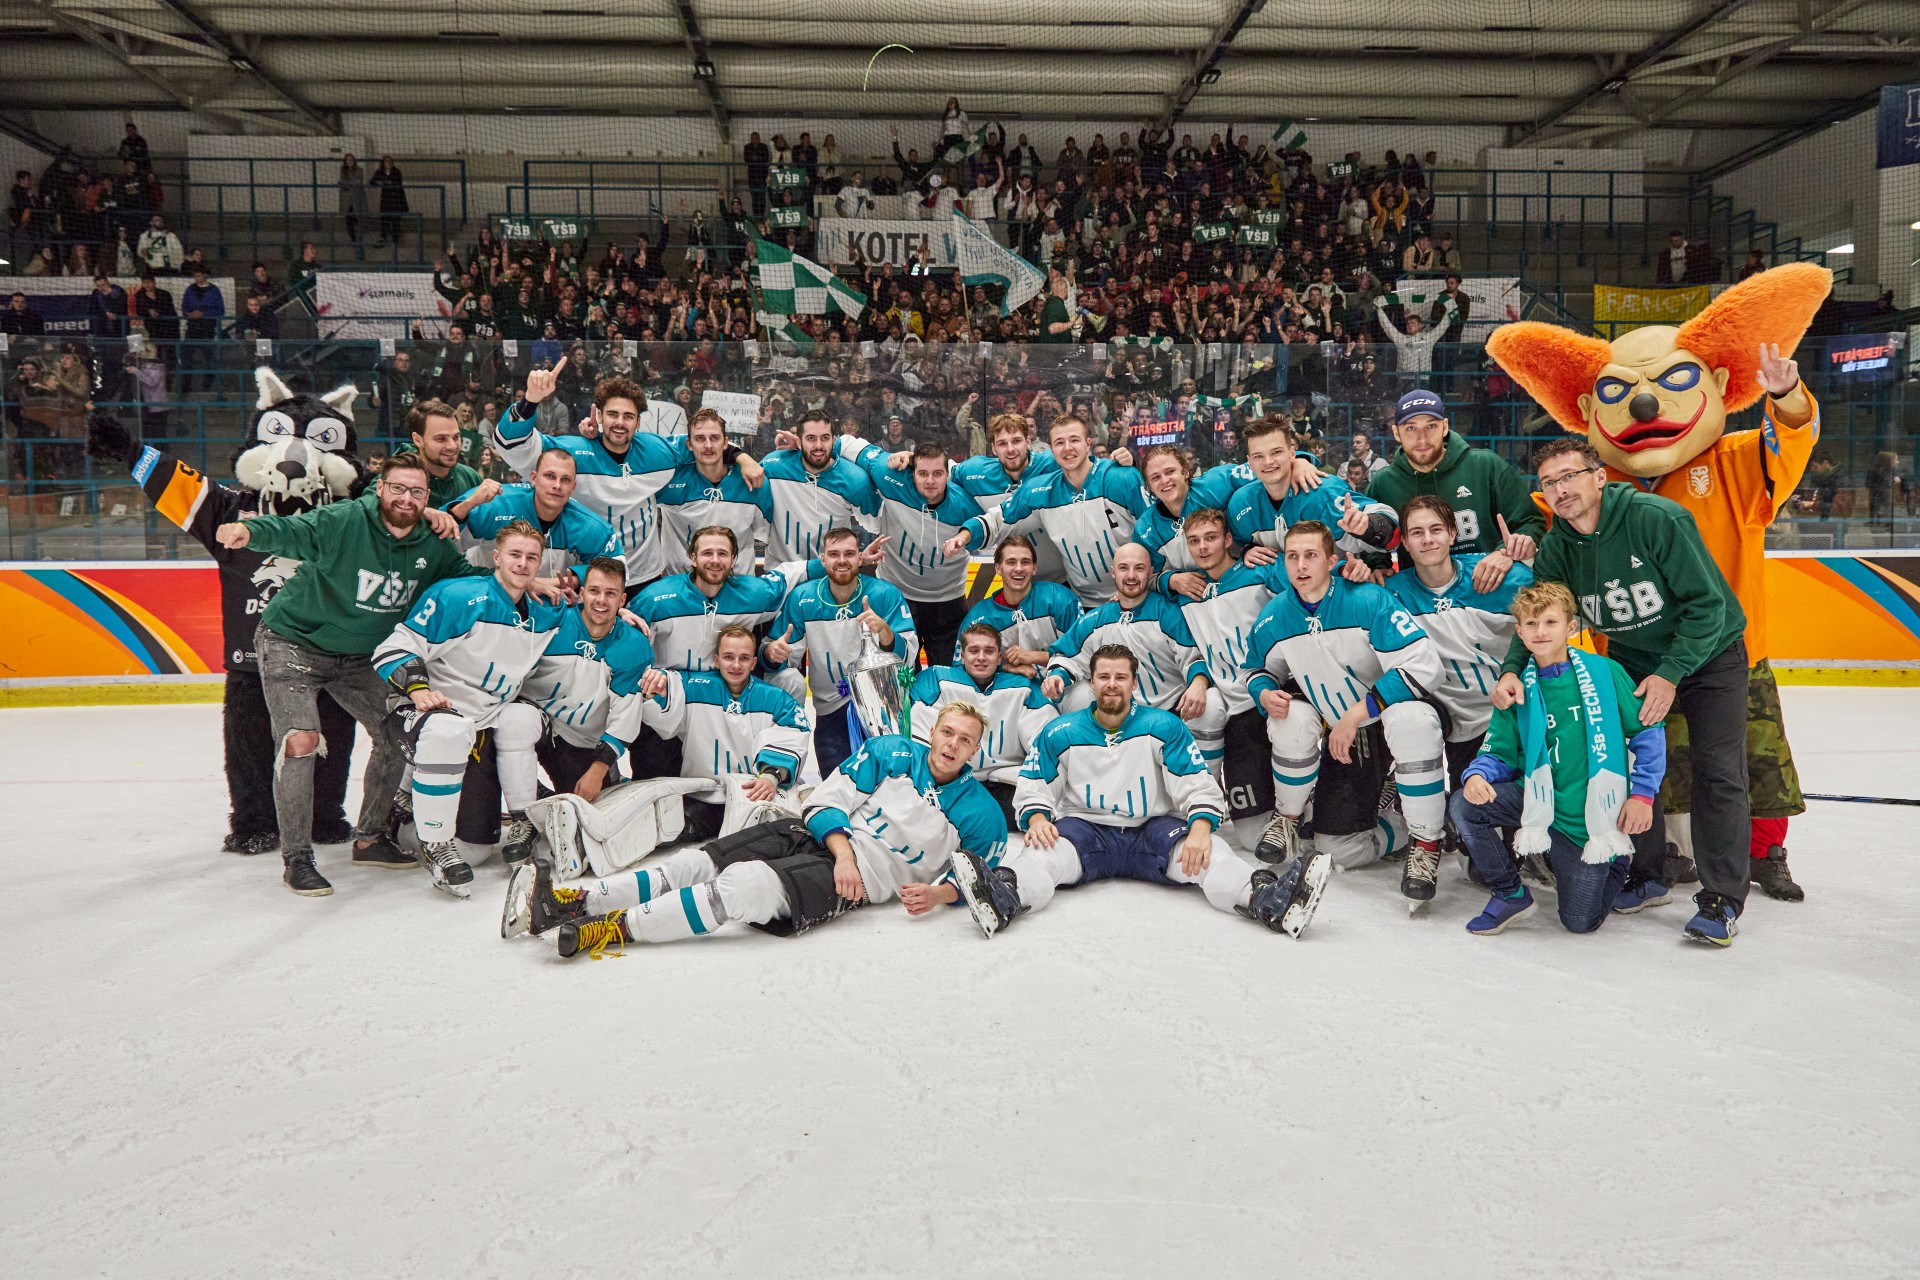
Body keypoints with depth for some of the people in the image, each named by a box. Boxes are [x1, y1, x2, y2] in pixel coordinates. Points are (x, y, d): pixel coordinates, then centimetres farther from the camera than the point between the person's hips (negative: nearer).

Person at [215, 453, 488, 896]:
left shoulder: (433, 546, -6)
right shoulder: (344, 521, -24)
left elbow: (468, 574, 6)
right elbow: (291, 531, -38)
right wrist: (249, 530, -61)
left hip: (358, 657, 6)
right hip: (293, 642, -6)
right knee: (300, 741, -17)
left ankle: (369, 838, 24)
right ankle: (296, 858, -3)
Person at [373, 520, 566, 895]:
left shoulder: (544, 618, 6)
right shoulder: (457, 598, -14)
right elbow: (394, 649, -15)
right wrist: (418, 689, -31)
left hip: (486, 723, 7)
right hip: (430, 712, -6)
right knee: (448, 732, -38)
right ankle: (435, 845, -23)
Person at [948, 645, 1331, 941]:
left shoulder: (1164, 727, 1)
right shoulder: (1060, 733, 4)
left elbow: (1198, 787, -3)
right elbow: (1034, 788, 8)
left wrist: (1200, 827, -23)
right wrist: (1036, 818, -16)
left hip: (1153, 830, 1)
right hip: (1085, 829, 0)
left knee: (1205, 852, -30)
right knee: (1046, 849, -33)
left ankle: (1267, 898, -55)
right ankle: (1002, 897, -64)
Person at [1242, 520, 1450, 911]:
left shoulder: (1368, 601, -23)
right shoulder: (1272, 618, -8)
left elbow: (1424, 664, -29)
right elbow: (1257, 670, 11)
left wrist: (1357, 713, -27)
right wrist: (1266, 694, -15)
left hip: (1391, 712, -3)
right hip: (1340, 733, 3)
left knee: (1411, 719, -39)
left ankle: (1428, 842, -21)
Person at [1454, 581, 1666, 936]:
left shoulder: (1603, 671, -8)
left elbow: (1648, 731, -2)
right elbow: (1500, 753, 2)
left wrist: (1642, 794, -9)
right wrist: (1476, 775, -20)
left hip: (1590, 819, -3)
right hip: (1540, 804, 3)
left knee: (1581, 921, 0)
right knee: (1465, 804, -23)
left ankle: (1615, 864, 34)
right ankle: (1509, 894, -1)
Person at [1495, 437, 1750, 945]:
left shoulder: (1656, 518, -27)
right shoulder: (1557, 545, -10)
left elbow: (1707, 603, -24)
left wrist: (1671, 674, -28)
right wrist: (1512, 669, -24)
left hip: (1707, 655, -5)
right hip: (1632, 660, 5)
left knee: (1717, 771, -10)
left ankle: (1721, 899, -2)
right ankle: (1646, 878, 18)